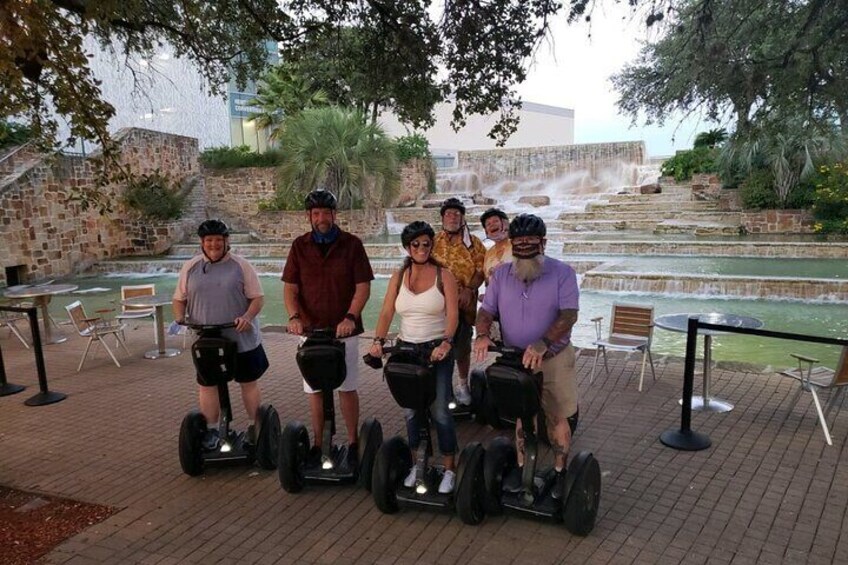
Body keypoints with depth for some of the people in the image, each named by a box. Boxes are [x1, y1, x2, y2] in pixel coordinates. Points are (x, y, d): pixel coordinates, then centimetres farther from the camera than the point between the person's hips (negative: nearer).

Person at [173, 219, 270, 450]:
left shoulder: (241, 266, -3)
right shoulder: (190, 267, 5)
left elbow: (258, 297, -6)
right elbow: (179, 299, 11)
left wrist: (247, 317, -23)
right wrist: (179, 317, -8)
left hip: (243, 339, -2)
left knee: (249, 383, 9)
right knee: (207, 385, 8)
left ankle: (255, 427, 23)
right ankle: (211, 431, 21)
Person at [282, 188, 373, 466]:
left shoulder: (351, 244, -3)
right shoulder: (299, 246, 3)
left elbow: (363, 286, -6)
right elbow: (290, 288, 2)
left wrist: (350, 317, -20)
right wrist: (294, 316, -15)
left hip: (343, 329, -2)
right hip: (311, 329, 2)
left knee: (347, 388, 6)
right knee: (315, 389, 10)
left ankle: (353, 441, 20)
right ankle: (318, 443, 23)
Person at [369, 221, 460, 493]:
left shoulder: (443, 275, -4)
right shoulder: (399, 277, 6)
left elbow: (452, 314, -13)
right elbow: (386, 312, 0)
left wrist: (446, 343, -28)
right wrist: (379, 340, -15)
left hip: (438, 350, -3)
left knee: (440, 411, -4)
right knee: (411, 409, 10)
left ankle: (449, 469, 11)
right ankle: (416, 464, 27)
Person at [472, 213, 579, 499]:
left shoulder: (562, 272, -12)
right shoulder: (501, 274, -1)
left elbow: (569, 315, -22)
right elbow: (486, 310, 0)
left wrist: (543, 343, -36)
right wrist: (482, 335, -22)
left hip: (554, 359, -3)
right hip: (516, 358, 3)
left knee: (559, 418, 7)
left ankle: (560, 471, 25)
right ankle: (522, 466, 32)